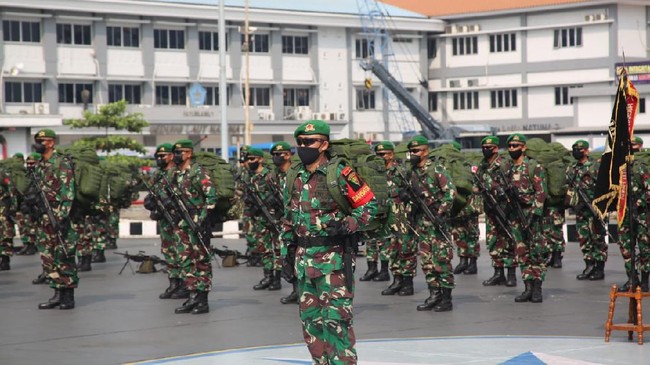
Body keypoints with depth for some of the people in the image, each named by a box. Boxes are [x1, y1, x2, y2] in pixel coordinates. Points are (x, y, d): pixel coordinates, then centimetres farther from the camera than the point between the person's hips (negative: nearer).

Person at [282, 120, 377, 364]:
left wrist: (346, 225, -19)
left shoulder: (340, 174, -9)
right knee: (310, 319, 10)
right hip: (304, 256, 7)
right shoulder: (294, 178, 11)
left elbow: (369, 205, -6)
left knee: (336, 318, -10)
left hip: (333, 256, -7)